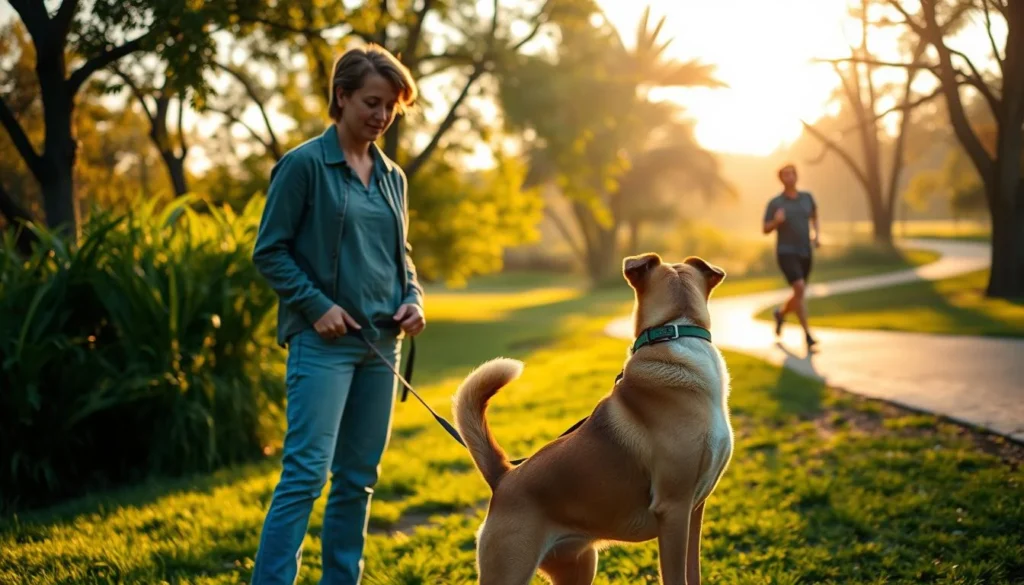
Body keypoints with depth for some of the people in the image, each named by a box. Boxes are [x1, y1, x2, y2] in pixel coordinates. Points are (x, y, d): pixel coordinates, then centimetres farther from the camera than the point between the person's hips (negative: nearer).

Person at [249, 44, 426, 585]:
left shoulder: (392, 177, 13)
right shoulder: (304, 164, -5)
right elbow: (269, 251, -6)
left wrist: (413, 300, 3)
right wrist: (316, 305, -16)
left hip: (380, 342, 7)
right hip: (324, 341, -6)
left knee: (359, 478, 11)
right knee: (306, 473, -13)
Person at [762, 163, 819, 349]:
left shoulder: (806, 197, 6)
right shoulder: (774, 203, -5)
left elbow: (814, 216, 25)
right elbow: (766, 230, -1)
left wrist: (817, 236, 8)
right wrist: (776, 221, -23)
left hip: (805, 253, 5)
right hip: (786, 253, -5)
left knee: (799, 295, 13)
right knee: (800, 289, -23)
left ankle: (781, 313, 48)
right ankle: (807, 335, -19)